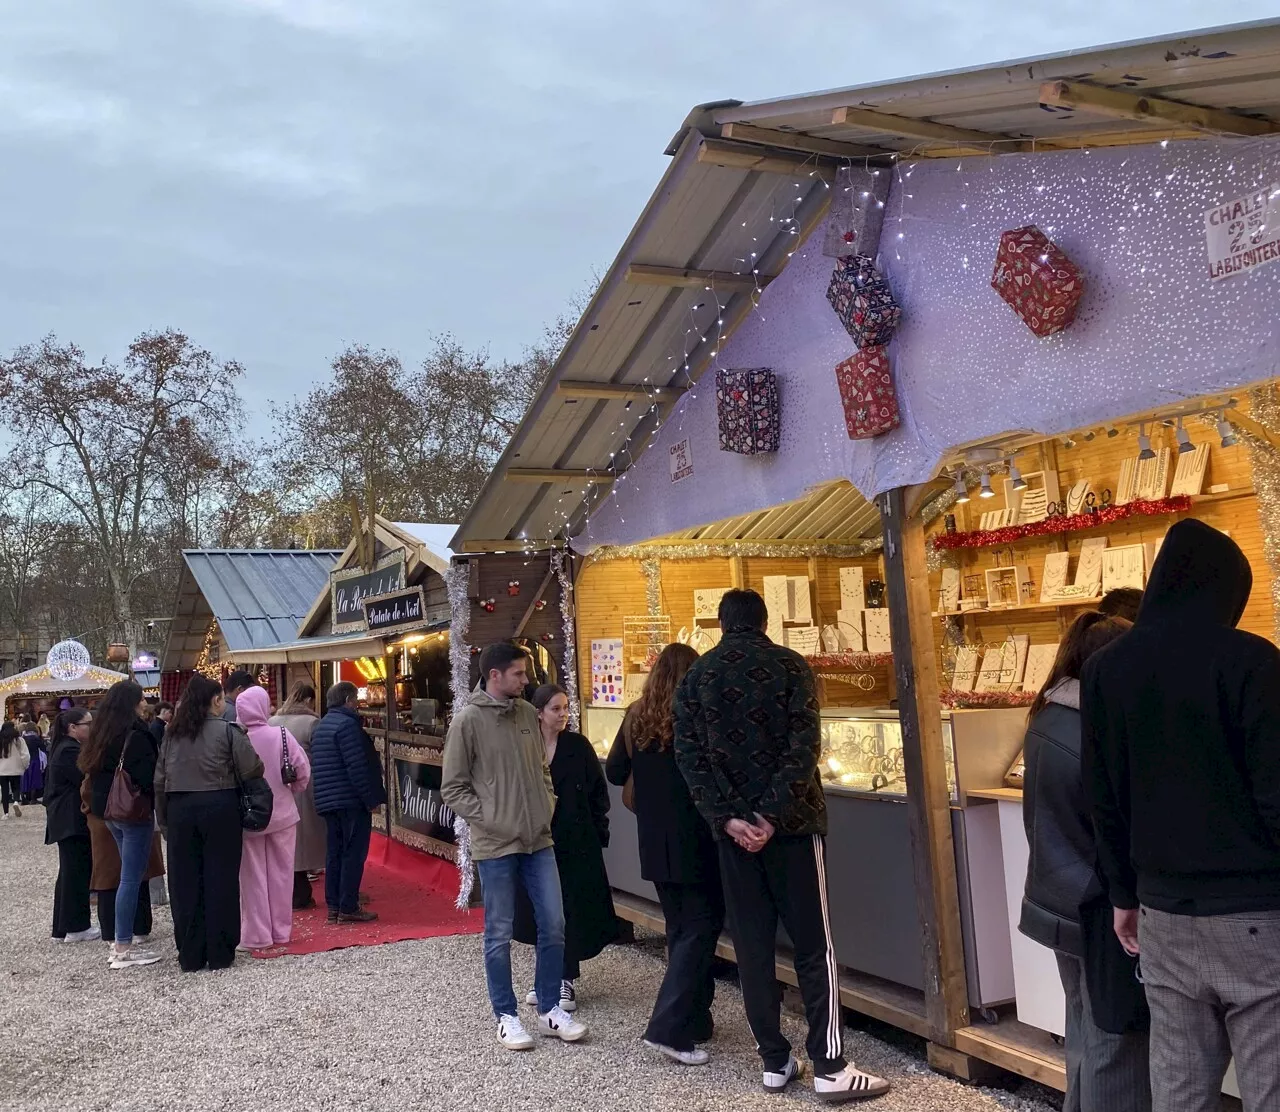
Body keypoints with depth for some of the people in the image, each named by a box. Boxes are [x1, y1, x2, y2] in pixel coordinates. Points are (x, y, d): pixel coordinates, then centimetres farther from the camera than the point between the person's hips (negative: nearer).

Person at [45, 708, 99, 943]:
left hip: (67, 821, 11)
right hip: (73, 822, -11)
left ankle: (63, 926, 19)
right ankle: (75, 927, -1)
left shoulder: (65, 748, 16)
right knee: (77, 872, -5)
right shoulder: (69, 751, -17)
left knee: (70, 872, 14)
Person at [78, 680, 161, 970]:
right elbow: (148, 776, -19)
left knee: (128, 874, 17)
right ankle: (123, 949, -1)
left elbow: (91, 770, 16)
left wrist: (102, 804, 16)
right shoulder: (136, 734, -17)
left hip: (109, 810, 9)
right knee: (131, 878, -4)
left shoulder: (100, 733, 9)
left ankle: (121, 941, 19)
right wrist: (153, 803, -4)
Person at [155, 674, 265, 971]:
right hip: (219, 807, -4)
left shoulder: (173, 733, 7)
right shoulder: (227, 730, -6)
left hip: (179, 809, 4)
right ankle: (220, 954, 8)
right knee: (220, 880, 3)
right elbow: (252, 769, -10)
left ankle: (190, 955, 14)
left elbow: (160, 780, 8)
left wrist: (163, 818, 14)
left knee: (185, 881, 9)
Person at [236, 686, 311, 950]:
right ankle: (281, 931, 20)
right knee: (280, 873, 12)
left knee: (253, 876, 8)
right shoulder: (281, 735, -11)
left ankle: (257, 935, 11)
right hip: (282, 813, 1)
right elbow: (303, 771, -9)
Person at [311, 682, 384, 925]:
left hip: (328, 801, 9)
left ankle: (334, 905, 16)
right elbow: (357, 766, -20)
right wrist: (371, 799, -16)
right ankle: (348, 907, -4)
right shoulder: (347, 724, -14)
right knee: (354, 854, -5)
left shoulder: (321, 726, 16)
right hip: (351, 801, -9)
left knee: (335, 852, 12)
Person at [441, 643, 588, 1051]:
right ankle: (506, 1016, 21)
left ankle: (550, 1010, 22)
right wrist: (492, 822, -13)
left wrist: (547, 809, 4)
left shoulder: (528, 714, 7)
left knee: (553, 925, 8)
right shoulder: (468, 721, -9)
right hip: (496, 845, -5)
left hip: (539, 840, 5)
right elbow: (453, 788, -8)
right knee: (500, 934, 6)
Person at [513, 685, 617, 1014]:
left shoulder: (579, 746, -3)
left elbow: (598, 792, 1)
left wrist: (598, 832, -3)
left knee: (572, 911, 2)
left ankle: (566, 981, 12)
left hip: (576, 842, -1)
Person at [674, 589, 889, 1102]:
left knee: (752, 948, 10)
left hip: (734, 828, 3)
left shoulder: (695, 677, 5)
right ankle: (830, 1068, 4)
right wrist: (773, 814, -16)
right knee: (814, 947, 4)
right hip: (792, 824, -2)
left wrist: (728, 817, -8)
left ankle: (774, 1061, 15)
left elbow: (690, 756, -3)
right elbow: (803, 746, -14)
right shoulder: (789, 665, -3)